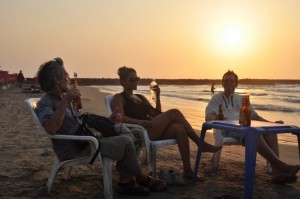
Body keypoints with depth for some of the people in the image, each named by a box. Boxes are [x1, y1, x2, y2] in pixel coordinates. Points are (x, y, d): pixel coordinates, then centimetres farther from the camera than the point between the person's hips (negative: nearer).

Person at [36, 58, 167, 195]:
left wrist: (109, 120, 11)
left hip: (85, 140, 10)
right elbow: (50, 128, -29)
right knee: (125, 142, -19)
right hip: (73, 151, -10)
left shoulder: (63, 99, 22)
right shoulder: (46, 103, -8)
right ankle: (141, 179, 6)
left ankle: (125, 182, -5)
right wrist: (65, 101, -30)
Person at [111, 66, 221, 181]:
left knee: (179, 128, -24)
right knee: (174, 113, -21)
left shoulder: (141, 97, 27)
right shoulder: (119, 98, 5)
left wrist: (157, 96, 11)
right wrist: (140, 122, -31)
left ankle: (187, 170, -28)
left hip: (152, 131, 7)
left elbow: (157, 114, 22)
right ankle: (201, 144, -15)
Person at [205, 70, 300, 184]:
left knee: (270, 131, -27)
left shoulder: (241, 99, 30)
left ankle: (276, 172, -40)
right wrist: (212, 118, -22)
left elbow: (255, 116, 28)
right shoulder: (217, 98, 18)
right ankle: (280, 165, -43)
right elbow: (209, 116, 4)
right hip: (228, 129, -4)